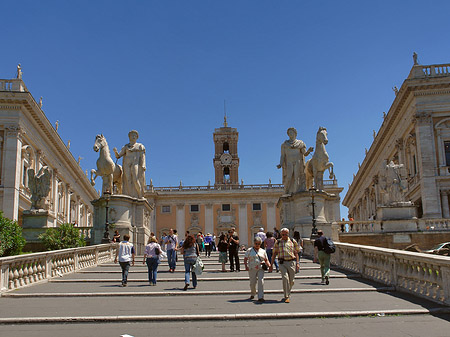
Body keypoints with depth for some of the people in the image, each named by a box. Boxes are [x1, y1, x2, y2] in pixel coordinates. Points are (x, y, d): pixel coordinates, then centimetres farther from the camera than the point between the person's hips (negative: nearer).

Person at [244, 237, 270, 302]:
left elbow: (266, 260, 17)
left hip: (260, 269, 1)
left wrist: (268, 264, -2)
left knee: (261, 281, -13)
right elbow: (245, 259, 5)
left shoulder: (263, 251, 12)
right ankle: (252, 294, 34)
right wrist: (246, 266, -8)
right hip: (252, 269, -1)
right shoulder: (249, 250, 5)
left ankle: (260, 297, -10)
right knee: (252, 283, 6)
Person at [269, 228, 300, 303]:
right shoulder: (278, 242, 9)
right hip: (282, 263, -1)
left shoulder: (293, 242, 9)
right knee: (285, 278, -16)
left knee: (291, 280, 6)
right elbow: (274, 254, 11)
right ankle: (287, 297, -10)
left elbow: (296, 253, 11)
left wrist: (297, 263, 1)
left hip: (292, 262, 1)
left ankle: (287, 294, 29)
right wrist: (271, 265, 8)